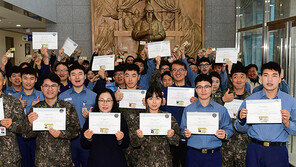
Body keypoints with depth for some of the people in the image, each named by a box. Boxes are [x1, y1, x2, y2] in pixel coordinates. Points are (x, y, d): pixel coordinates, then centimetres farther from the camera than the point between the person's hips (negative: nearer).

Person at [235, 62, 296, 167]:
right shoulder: (250, 100, 2)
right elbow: (241, 129, 6)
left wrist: (287, 123, -17)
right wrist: (241, 120, -13)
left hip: (278, 152, 0)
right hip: (255, 150, 0)